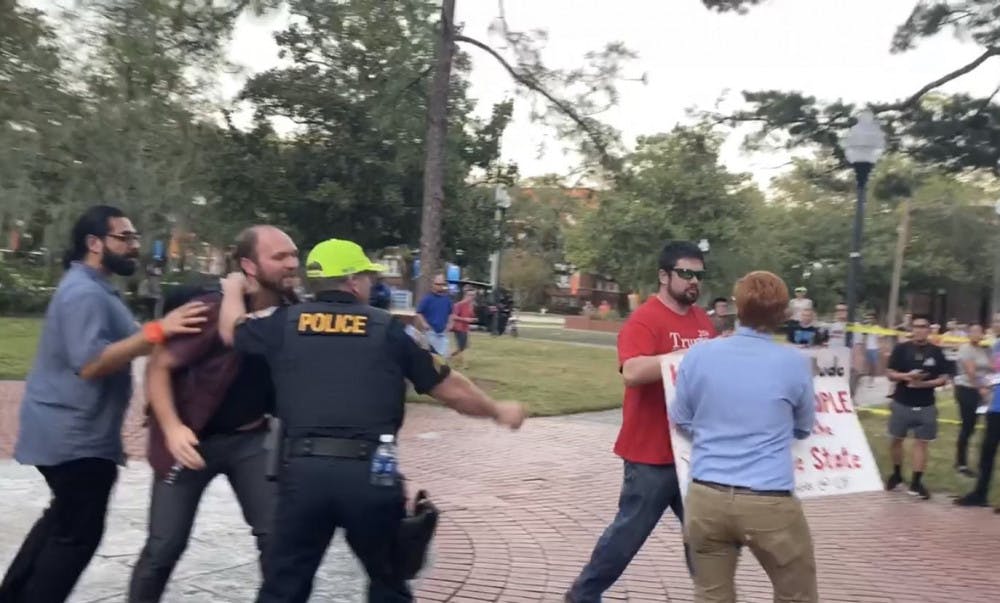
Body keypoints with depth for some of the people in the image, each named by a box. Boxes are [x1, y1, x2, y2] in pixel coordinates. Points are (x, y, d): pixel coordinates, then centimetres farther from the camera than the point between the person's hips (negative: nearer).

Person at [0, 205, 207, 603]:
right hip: (74, 435, -11)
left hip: (74, 431, 11)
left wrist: (160, 332, 1)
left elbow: (115, 346, 14)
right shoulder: (84, 292, -21)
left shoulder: (97, 288, 13)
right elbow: (91, 363, -31)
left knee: (64, 519, 25)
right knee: (78, 534, 0)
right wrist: (156, 331, -34)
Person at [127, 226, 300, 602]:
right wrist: (172, 428, -25)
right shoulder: (212, 311, -21)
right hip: (194, 439, -4)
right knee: (166, 544, 3)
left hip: (250, 438, 4)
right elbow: (159, 366, -16)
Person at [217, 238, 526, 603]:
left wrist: (233, 289, 48)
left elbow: (231, 329, 27)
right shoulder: (388, 328, 5)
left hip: (303, 469, 1)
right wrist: (498, 412, 27)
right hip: (371, 473, -1)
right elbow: (450, 389, 10)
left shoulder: (286, 322, 7)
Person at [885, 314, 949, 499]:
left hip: (926, 406, 0)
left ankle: (916, 483, 5)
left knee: (921, 443, 0)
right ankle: (897, 474, 29)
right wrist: (907, 376, -22)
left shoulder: (936, 352, 0)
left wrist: (925, 383, -16)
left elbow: (943, 379, 1)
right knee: (896, 440, 9)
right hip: (901, 403, 0)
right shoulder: (901, 349, -3)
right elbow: (891, 375, -3)